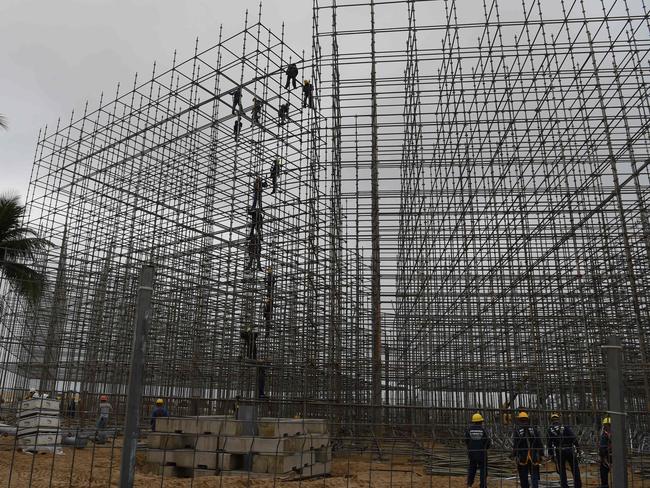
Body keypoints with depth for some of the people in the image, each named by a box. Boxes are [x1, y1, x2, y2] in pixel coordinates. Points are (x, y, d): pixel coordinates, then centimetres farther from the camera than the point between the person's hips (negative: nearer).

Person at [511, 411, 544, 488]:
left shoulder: (517, 431, -6)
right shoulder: (534, 429, 2)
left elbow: (515, 445, -10)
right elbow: (540, 443, 2)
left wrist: (514, 455, -4)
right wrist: (541, 454, 9)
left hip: (522, 458, -2)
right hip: (534, 457, 2)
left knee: (524, 478, 9)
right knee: (534, 476, 4)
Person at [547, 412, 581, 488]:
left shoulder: (550, 430, 4)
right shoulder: (566, 427, 3)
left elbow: (549, 443, 4)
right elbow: (574, 438, -5)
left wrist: (551, 454, 9)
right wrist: (578, 448, -1)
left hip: (558, 453, 0)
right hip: (570, 450, 0)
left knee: (562, 472, 9)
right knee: (575, 470, 12)